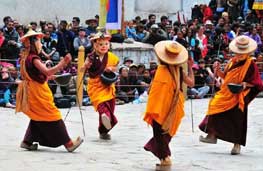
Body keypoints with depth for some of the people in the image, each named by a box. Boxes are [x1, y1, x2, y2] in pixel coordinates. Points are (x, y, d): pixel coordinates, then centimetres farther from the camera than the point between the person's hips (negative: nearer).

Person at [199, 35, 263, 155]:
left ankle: (237, 145, 13)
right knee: (214, 105, -12)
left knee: (237, 120, 0)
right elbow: (225, 76, 15)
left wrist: (246, 84, -24)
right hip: (226, 94, 5)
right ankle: (212, 135, -3)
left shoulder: (250, 65, -9)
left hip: (239, 97, -5)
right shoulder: (232, 61, 7)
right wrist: (218, 71, -3)